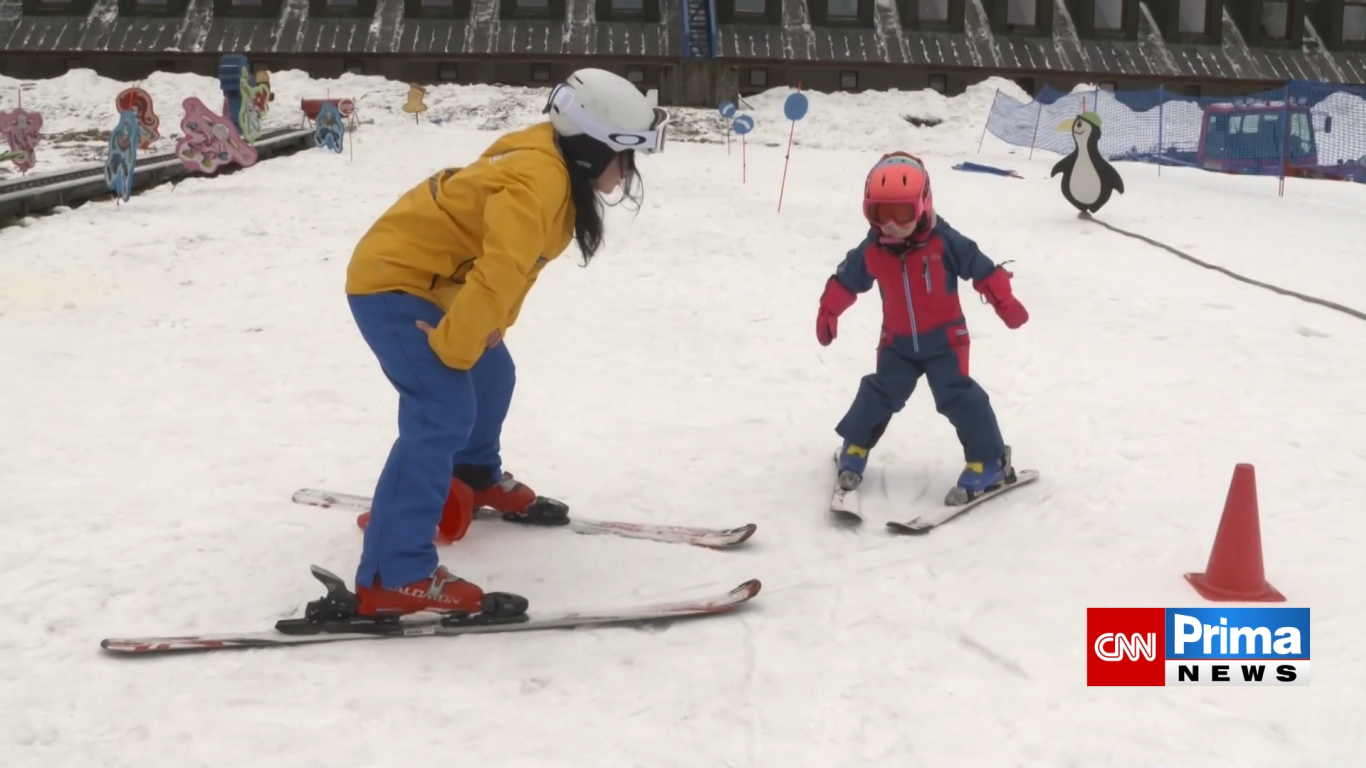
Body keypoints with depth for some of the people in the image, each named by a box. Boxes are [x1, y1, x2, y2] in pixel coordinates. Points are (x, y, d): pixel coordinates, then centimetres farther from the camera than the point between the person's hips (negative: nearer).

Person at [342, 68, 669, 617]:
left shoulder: (559, 170, 4)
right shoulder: (537, 180, -28)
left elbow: (511, 264, 14)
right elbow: (498, 274, -34)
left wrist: (485, 332, 11)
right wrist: (452, 348, -24)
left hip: (427, 282, 10)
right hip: (391, 282, -10)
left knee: (491, 376, 24)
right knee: (444, 413, -20)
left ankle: (475, 478, 50)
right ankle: (394, 575, -23)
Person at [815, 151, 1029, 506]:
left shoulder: (944, 241, -18)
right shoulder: (870, 251, -11)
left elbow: (984, 271, -9)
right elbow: (844, 282, 6)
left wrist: (1006, 305, -5)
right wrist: (827, 313, 13)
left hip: (945, 338, -3)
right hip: (898, 341, 3)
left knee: (957, 395, -12)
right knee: (880, 392, 2)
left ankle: (989, 462, -3)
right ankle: (854, 448, 26)